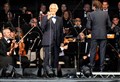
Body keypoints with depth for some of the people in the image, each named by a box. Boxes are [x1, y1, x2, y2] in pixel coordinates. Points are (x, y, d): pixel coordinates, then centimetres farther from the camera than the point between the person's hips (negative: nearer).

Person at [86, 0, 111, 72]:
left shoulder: (91, 14, -7)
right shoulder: (106, 14, -2)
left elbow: (88, 26, -7)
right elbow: (109, 25, 2)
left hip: (94, 35, -1)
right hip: (103, 35, 1)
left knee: (93, 51, 8)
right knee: (102, 51, 7)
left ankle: (91, 67, 11)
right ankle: (102, 67, 8)